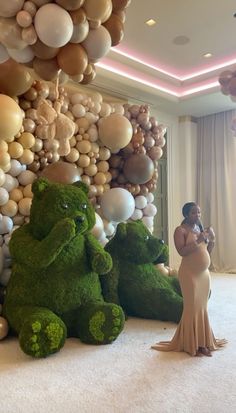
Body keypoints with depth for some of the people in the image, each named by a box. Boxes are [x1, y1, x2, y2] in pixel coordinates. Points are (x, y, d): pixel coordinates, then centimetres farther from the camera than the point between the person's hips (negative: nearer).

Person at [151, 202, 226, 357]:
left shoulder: (200, 228, 12)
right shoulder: (181, 230, -10)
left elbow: (207, 252, 14)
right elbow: (182, 252, -20)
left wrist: (212, 240, -3)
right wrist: (197, 240, -25)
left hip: (204, 274, 7)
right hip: (190, 275, -7)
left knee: (202, 308, 13)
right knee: (193, 309, -1)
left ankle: (202, 342, 25)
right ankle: (192, 345, 12)